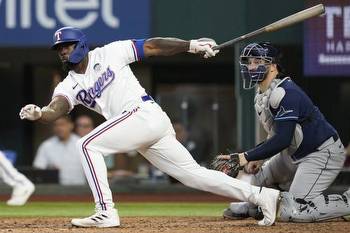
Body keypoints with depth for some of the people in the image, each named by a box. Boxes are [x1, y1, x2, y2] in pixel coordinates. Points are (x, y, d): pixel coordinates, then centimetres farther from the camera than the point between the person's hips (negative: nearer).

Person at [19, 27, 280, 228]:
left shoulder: (109, 53, 2)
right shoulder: (69, 86, 15)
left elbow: (152, 47, 1)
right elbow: (55, 109, -4)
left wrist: (192, 45, -8)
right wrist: (38, 114, -28)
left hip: (145, 114, -7)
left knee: (89, 145, -15)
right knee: (194, 174, 6)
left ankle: (106, 212, -16)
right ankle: (261, 195, 10)